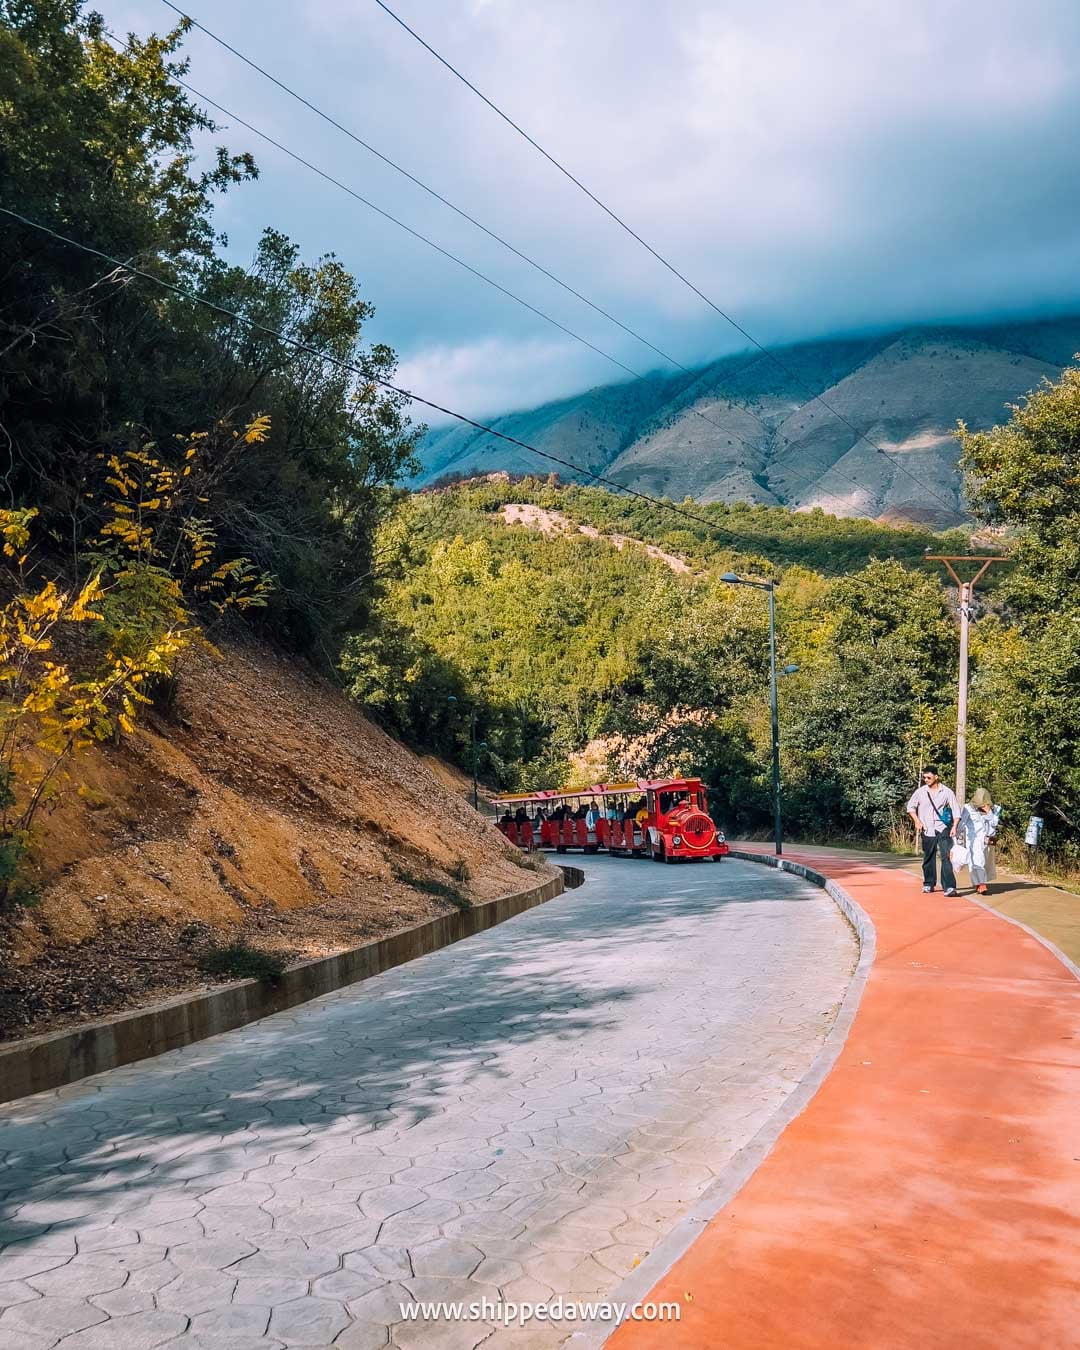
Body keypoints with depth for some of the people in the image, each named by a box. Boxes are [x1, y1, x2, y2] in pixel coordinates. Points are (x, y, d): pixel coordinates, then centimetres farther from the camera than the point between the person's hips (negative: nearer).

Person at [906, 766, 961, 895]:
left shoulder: (947, 792, -2)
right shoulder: (920, 792, 3)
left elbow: (956, 810, 0)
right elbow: (910, 806, 14)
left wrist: (954, 826, -12)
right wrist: (917, 821, 1)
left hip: (943, 830, -2)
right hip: (927, 830, 2)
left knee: (946, 857, -13)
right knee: (928, 859, 10)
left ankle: (949, 887, -16)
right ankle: (928, 884, 24)